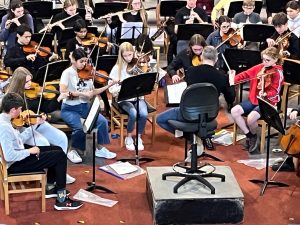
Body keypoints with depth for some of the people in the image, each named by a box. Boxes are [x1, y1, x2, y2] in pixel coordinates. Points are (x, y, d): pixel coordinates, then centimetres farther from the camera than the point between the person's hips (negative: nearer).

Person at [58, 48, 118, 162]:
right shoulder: (68, 73, -11)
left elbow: (93, 92, 6)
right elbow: (63, 91, -25)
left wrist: (109, 85, -3)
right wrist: (82, 93, -27)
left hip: (84, 106, 5)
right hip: (70, 108, -5)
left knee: (102, 121, -17)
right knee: (79, 127, -30)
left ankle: (100, 149, 1)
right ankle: (73, 150, -3)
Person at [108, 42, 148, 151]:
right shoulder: (117, 68, -1)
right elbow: (111, 88, -6)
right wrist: (124, 87, -24)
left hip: (138, 97, 2)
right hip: (123, 99, -2)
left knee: (144, 114, -28)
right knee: (134, 114, -30)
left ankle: (139, 138, -2)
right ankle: (129, 138, -4)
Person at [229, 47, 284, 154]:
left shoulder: (278, 73, -11)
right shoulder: (259, 67, 5)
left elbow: (275, 92, -17)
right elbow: (246, 74, 5)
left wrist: (265, 95, -36)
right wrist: (234, 80, -11)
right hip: (253, 99, 6)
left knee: (251, 117, -32)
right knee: (234, 111, -15)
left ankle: (254, 136, 4)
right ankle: (249, 136, -1)